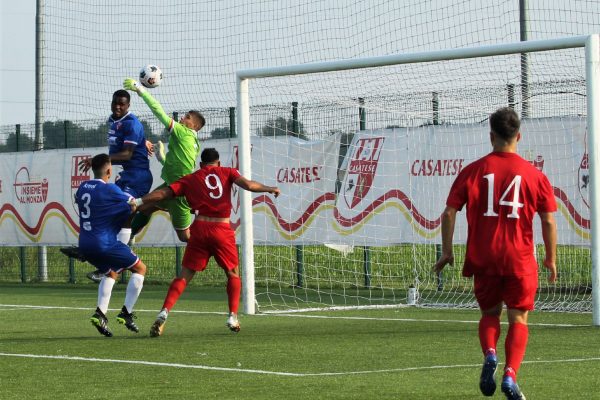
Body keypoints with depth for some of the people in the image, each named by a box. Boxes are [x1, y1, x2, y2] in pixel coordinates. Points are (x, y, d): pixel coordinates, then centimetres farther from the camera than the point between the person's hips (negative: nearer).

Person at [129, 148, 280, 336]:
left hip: (200, 228, 1)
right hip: (222, 229, -1)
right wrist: (270, 189, 12)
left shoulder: (190, 179, 14)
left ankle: (164, 313, -14)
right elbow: (248, 185, -2)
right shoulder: (226, 172, 12)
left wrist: (139, 201, 7)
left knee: (184, 276, 4)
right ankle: (233, 317, 7)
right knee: (233, 273, 18)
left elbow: (163, 192, 5)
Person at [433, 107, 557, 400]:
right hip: (520, 260, -1)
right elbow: (548, 221, 0)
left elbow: (449, 213, -1)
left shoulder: (472, 171, 0)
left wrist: (447, 252, 8)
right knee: (518, 319, 8)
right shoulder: (534, 175, -1)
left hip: (483, 259, 1)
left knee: (490, 313, 20)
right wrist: (551, 258, 11)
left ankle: (490, 355, -7)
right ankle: (510, 376, -9)